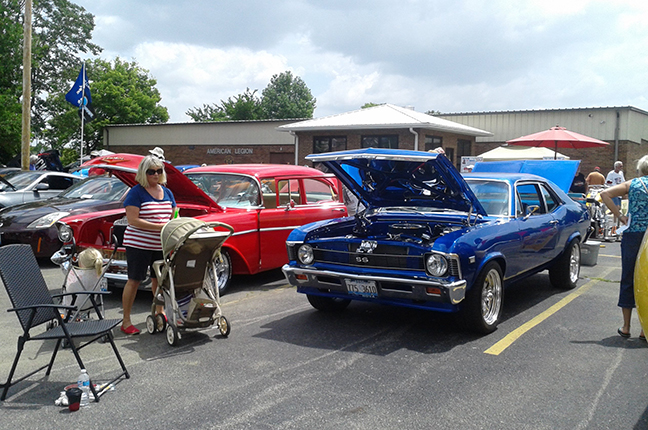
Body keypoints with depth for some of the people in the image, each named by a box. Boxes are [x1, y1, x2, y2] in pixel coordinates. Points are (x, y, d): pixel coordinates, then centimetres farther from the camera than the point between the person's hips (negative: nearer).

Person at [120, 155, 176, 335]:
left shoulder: (167, 192, 10)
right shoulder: (136, 193, -9)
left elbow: (173, 216, 18)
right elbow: (133, 220, -17)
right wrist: (160, 227, -23)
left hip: (161, 245, 6)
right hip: (138, 244, -6)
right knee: (134, 280, -1)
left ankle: (159, 312, 33)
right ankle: (126, 321, 7)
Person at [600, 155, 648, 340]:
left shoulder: (632, 184, 2)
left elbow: (605, 194, -6)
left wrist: (620, 216, -4)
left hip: (633, 237, 0)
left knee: (628, 280, 10)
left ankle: (626, 327, 15)